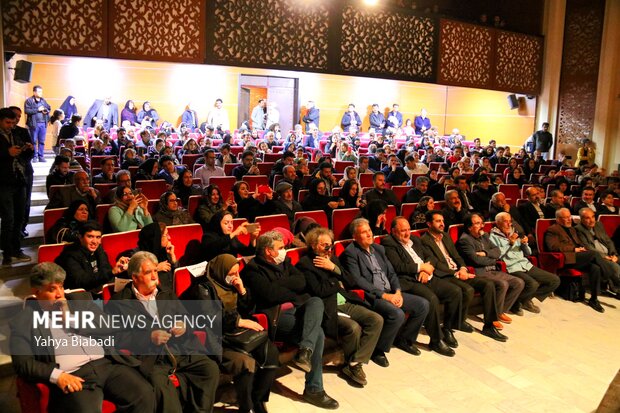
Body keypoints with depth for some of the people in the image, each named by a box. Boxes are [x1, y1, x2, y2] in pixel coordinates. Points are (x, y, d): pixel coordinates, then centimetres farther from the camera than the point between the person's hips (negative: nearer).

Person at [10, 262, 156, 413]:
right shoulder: (22, 321, 8)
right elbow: (23, 363, -1)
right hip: (72, 376, -3)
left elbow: (106, 327, 11)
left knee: (144, 394, -19)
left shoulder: (80, 299, 18)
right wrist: (57, 376, -16)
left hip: (107, 363, 4)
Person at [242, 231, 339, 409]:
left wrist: (278, 283, -9)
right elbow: (270, 294, -19)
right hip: (274, 314, -7)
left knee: (316, 301, -24)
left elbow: (301, 282, 3)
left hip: (294, 309, 7)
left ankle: (305, 351, -39)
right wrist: (295, 295, -4)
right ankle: (314, 389, -16)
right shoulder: (253, 269, -6)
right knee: (318, 333, -24)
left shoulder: (285, 262, 17)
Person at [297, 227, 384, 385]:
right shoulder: (305, 264, -5)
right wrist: (337, 284, 2)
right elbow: (319, 291, -14)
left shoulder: (332, 258, 18)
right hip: (328, 309, -8)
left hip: (346, 303, 8)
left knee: (377, 320, -11)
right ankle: (350, 364, -2)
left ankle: (355, 363, -10)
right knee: (354, 327, -30)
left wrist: (333, 267, -4)